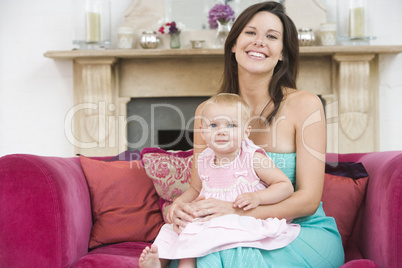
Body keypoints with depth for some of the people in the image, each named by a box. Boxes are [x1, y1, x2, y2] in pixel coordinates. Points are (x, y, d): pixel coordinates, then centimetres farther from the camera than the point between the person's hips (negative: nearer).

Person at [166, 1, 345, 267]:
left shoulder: (304, 104, -9)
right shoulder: (208, 111, 3)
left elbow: (308, 199, -12)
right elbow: (198, 187, 7)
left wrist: (235, 211, -26)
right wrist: (180, 206, -19)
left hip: (305, 233, -2)